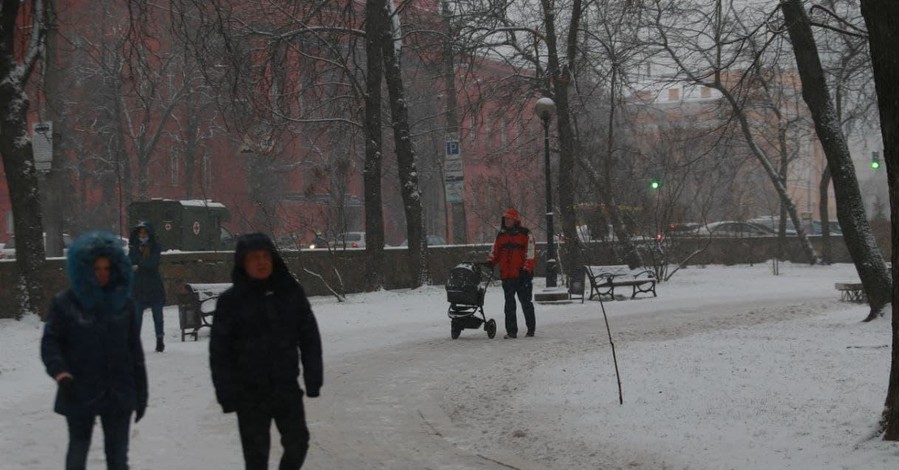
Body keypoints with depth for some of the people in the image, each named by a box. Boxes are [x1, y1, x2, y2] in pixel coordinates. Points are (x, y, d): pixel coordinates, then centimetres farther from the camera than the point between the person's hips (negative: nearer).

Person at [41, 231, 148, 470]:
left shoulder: (123, 302, 4)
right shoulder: (65, 303, -5)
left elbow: (134, 349, 7)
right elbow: (50, 343, -5)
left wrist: (140, 392, 6)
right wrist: (61, 374, -23)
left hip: (119, 394, 2)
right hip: (80, 394, -2)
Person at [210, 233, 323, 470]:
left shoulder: (291, 291, 0)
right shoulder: (230, 301, -8)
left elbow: (309, 337, 4)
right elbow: (219, 351, -6)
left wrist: (313, 379, 0)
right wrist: (227, 393, -10)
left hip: (287, 388, 2)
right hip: (250, 393, -2)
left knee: (297, 443, 9)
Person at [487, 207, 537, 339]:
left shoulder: (525, 234, -2)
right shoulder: (501, 235, 14)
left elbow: (531, 253, -7)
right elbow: (495, 252, 17)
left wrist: (526, 269, -15)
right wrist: (490, 262, -2)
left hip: (522, 275, -5)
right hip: (507, 276, 5)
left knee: (525, 302, 3)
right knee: (509, 304, 4)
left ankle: (531, 328, 14)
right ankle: (511, 330, 6)